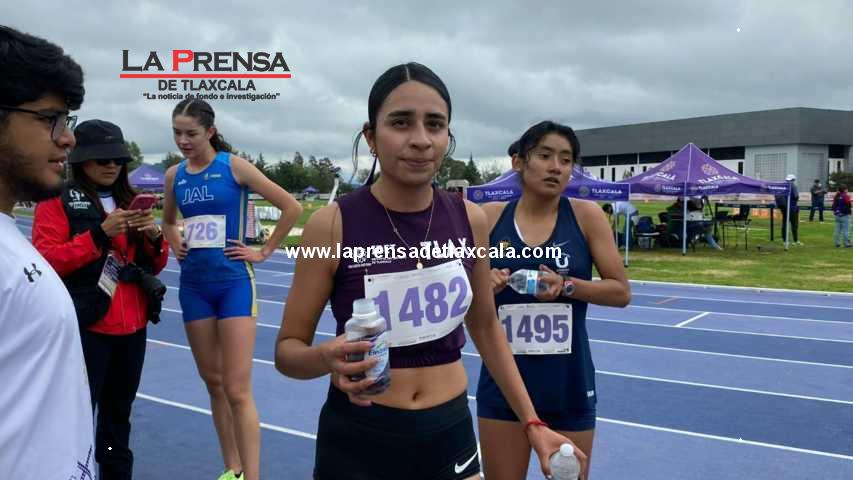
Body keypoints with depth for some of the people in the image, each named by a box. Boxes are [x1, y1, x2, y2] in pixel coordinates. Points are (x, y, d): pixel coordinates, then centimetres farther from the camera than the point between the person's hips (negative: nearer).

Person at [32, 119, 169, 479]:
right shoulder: (57, 200, -3)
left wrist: (154, 237, -5)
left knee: (119, 412, 15)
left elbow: (155, 265, 16)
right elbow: (47, 261, -13)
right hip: (86, 327, -5)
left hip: (131, 325, 6)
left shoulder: (130, 201, 14)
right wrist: (100, 234, -21)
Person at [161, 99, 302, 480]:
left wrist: (264, 252, -6)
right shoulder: (174, 175, 7)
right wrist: (175, 245, 8)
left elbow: (292, 208, -8)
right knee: (213, 382, 13)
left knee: (237, 390, -7)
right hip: (194, 284, 6)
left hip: (233, 281, -5)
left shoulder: (233, 166, -8)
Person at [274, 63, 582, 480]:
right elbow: (287, 349, -7)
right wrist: (328, 358, -28)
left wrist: (532, 423, 8)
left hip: (451, 433, 3)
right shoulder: (332, 225, -15)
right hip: (358, 443, -3)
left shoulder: (470, 219, -5)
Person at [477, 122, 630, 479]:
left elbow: (621, 292, -3)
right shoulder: (490, 217, -3)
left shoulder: (586, 215, -5)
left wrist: (566, 286, -19)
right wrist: (484, 285, -16)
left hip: (568, 384, 0)